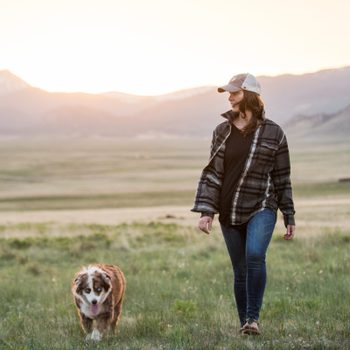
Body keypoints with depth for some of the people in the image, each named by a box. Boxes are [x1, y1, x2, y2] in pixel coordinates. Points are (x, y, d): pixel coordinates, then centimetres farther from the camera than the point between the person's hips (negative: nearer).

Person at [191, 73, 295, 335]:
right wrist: (206, 211, -4)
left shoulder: (273, 132, -1)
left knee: (255, 255, -27)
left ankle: (253, 318, -18)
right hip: (229, 213, 3)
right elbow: (212, 173, 5)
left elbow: (282, 178, 2)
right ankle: (244, 324, 19)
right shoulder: (222, 131, 6)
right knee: (240, 271, 6)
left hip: (262, 208, -3)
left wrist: (289, 217, 4)